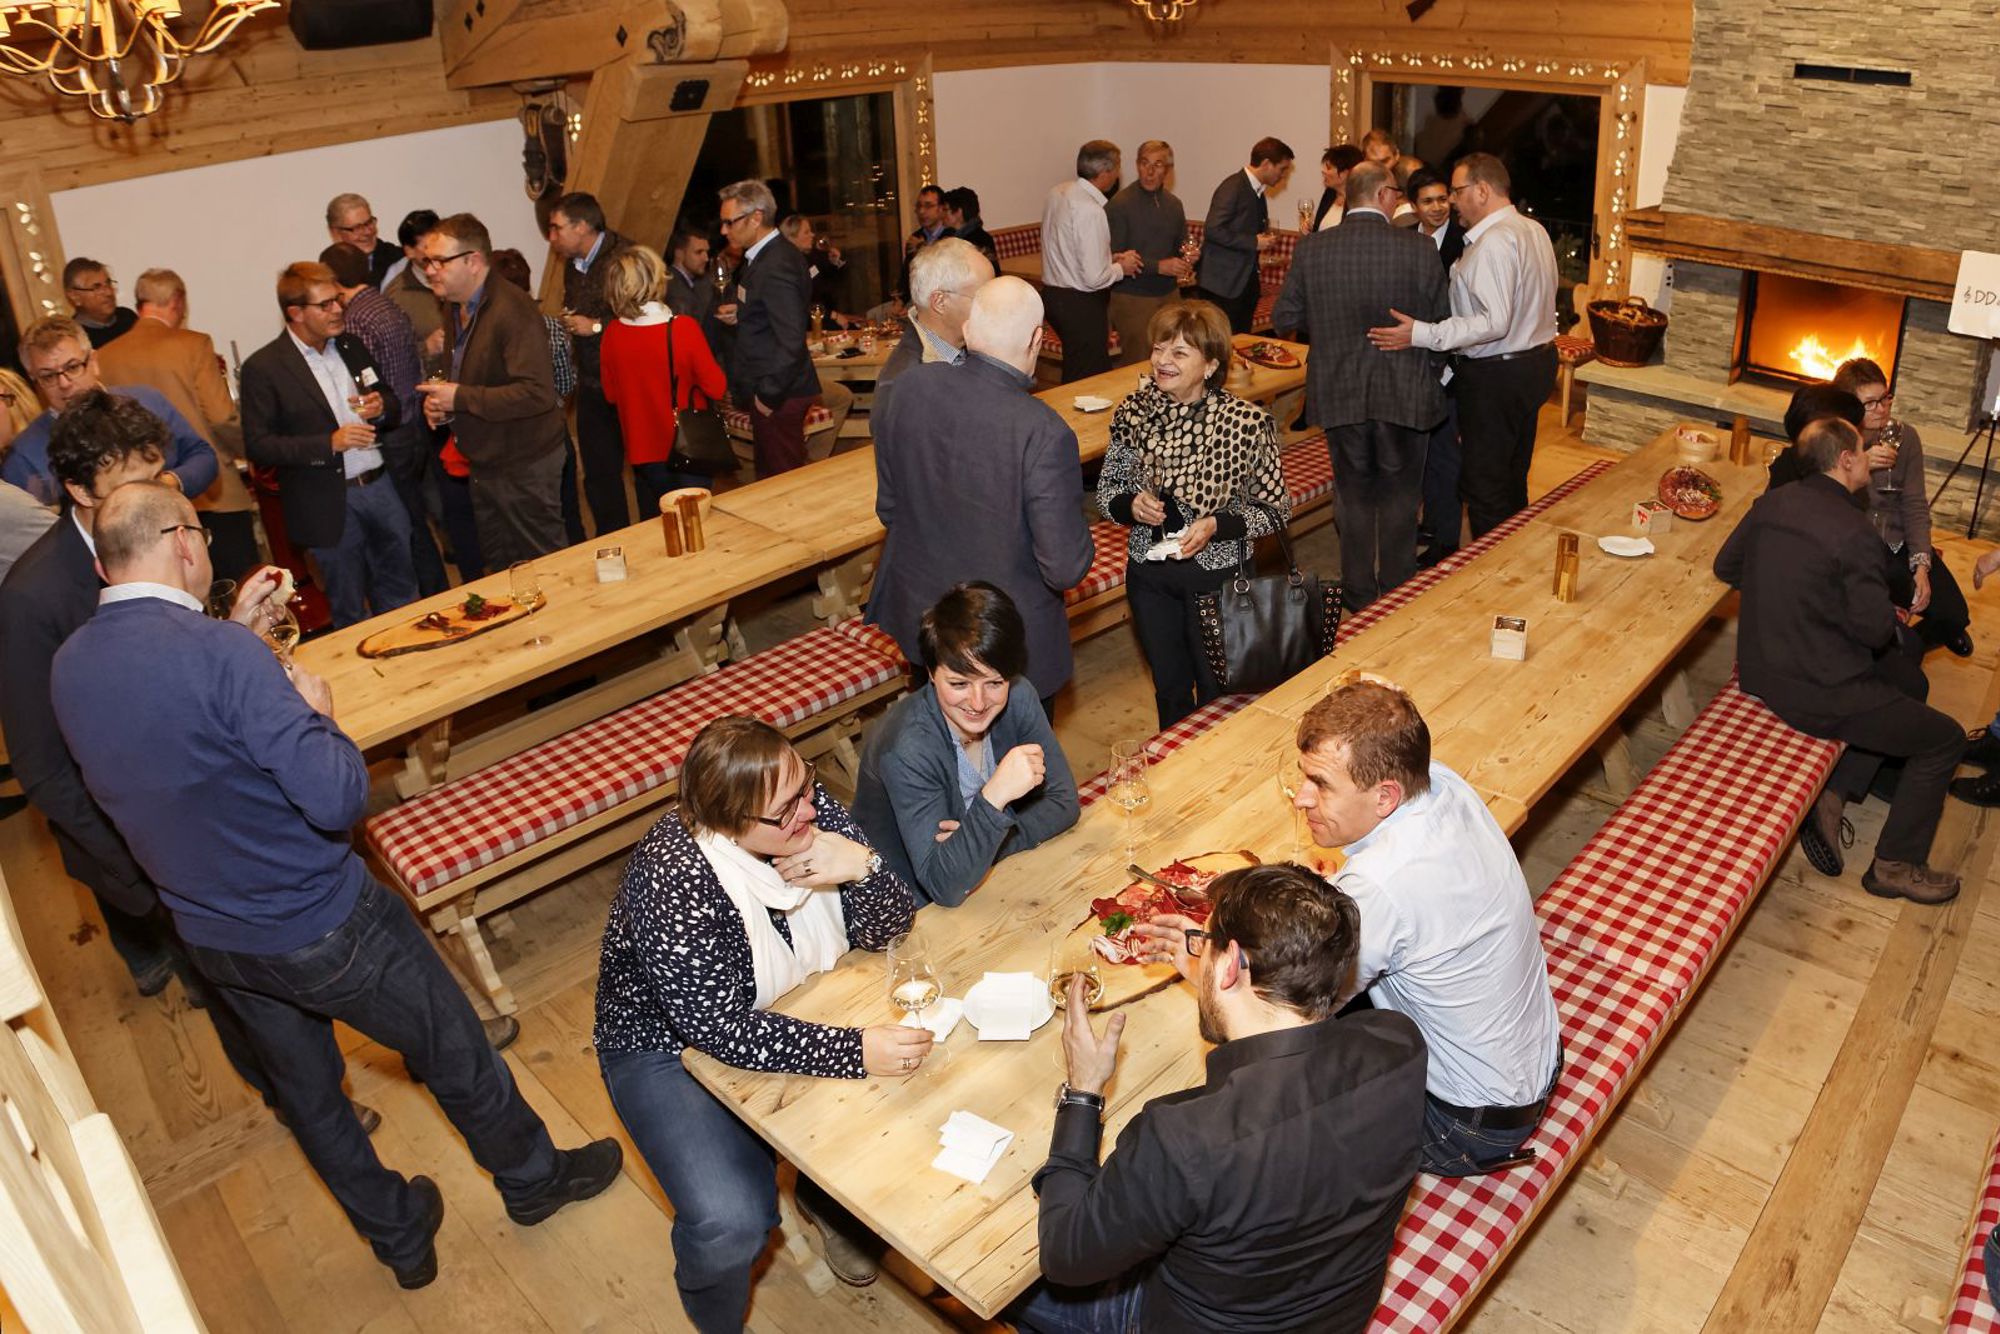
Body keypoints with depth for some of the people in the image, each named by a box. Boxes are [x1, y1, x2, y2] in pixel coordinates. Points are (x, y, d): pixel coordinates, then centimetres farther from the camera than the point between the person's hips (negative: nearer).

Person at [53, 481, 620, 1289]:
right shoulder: (218, 652, -28)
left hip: (212, 940, 8)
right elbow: (337, 797, -32)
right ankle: (532, 1179, 39)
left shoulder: (69, 667, -4)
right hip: (320, 927, -7)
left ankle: (399, 1237, 45)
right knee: (453, 1052, 16)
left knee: (304, 1088, 25)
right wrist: (317, 712, -13)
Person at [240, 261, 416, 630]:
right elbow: (258, 445, -12)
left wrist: (381, 407, -6)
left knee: (401, 593, 16)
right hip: (329, 503, -5)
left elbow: (391, 400, 19)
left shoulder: (351, 346, 8)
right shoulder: (263, 367, -9)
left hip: (380, 485, 5)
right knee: (351, 614, 8)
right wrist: (330, 443, -22)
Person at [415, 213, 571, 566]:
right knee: (498, 562, 20)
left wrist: (461, 398, -26)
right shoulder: (455, 305, 8)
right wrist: (439, 398, 1)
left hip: (526, 465, -10)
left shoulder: (513, 309, -23)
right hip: (485, 462, 10)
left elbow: (537, 393, -32)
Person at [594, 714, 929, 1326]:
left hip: (786, 1010, 6)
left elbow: (886, 930, -12)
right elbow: (723, 1031, -32)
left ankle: (829, 1194, 24)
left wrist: (862, 866, -33)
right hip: (672, 1043, -5)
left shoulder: (807, 809, -18)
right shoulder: (673, 881, -34)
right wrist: (854, 1052, -39)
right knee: (730, 1226, -22)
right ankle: (716, 1319, 15)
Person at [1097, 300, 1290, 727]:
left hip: (1219, 573, -3)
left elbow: (1276, 509, -9)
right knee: (1169, 685, 22)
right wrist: (1131, 504, -18)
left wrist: (1215, 526, -23)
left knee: (1216, 691, 15)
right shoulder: (1133, 413, -8)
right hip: (1150, 572, 3)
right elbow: (1107, 491, 4)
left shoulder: (1248, 422, -18)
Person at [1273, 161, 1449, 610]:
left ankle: (1359, 595, 25)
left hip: (1340, 394, 2)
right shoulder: (1418, 248, -12)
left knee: (1354, 496, 16)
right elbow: (1441, 321, -7)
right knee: (1399, 497, 14)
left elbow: (1284, 317, 0)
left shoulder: (1312, 249, -7)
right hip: (1404, 394, -1)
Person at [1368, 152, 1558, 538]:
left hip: (1495, 376, -10)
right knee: (1512, 480, 21)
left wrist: (1421, 335, -31)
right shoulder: (1534, 230, 9)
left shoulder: (1493, 242, -22)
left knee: (1483, 487, 0)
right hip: (1535, 364, 10)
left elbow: (1495, 322, -29)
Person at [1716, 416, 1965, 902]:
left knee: (1910, 679, 27)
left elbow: (1725, 566, 13)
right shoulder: (1853, 531, -22)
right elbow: (1875, 628, -18)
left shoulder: (1772, 502, 0)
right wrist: (1890, 615, 4)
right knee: (1945, 738, 9)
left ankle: (1831, 795, 20)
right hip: (1814, 690, -8)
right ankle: (1895, 866, 20)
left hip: (1758, 670, 9)